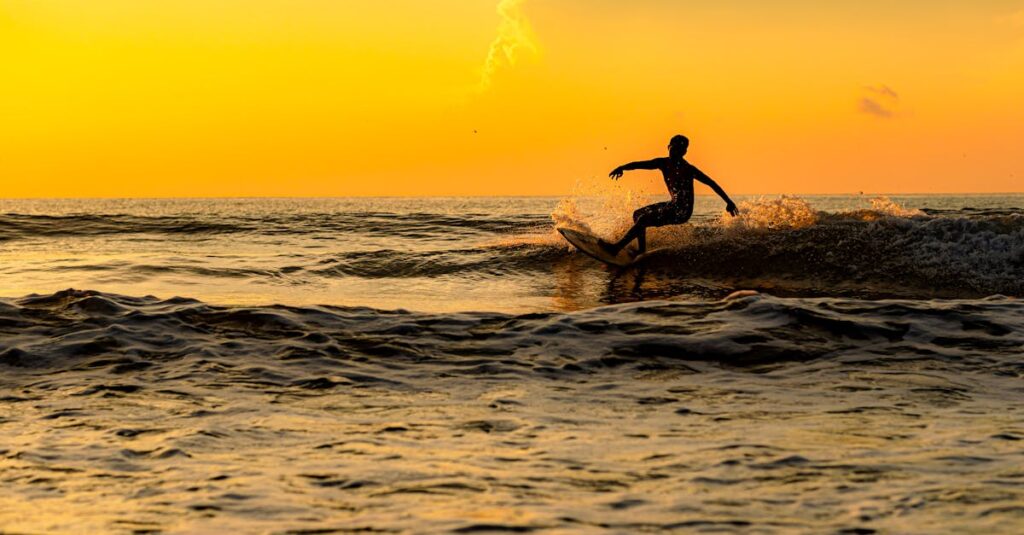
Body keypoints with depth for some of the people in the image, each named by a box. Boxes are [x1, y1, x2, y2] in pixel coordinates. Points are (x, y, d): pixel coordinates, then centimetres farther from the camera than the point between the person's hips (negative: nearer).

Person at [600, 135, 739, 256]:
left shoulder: (687, 169, -11)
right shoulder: (664, 163, 8)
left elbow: (711, 183, -10)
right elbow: (640, 164, -4)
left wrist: (728, 202, -14)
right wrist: (622, 167, -22)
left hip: (683, 210, -9)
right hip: (673, 205, 9)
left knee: (644, 219, -20)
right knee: (638, 214, 19)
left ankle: (616, 248, -21)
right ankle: (641, 251, 14)